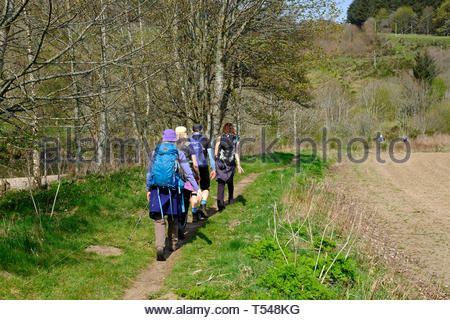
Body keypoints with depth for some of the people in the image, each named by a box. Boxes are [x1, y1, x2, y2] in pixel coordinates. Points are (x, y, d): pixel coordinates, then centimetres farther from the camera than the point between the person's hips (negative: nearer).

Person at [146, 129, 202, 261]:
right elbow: (188, 173, -2)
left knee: (159, 220, -2)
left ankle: (159, 246, -20)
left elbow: (149, 172, 11)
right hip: (173, 189, 0)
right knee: (173, 218, 17)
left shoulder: (155, 152, 6)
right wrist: (197, 189, 0)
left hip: (157, 189, 0)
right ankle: (173, 244, 31)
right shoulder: (178, 154, 0)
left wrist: (148, 190, 20)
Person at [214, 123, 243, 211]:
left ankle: (220, 203, -13)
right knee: (230, 182, 22)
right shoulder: (236, 139, 2)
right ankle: (231, 200, 35)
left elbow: (215, 153, 2)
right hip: (231, 164, 1)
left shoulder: (220, 138, 3)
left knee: (221, 183, -2)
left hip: (220, 163, -1)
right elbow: (236, 154, -5)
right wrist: (239, 166, -3)